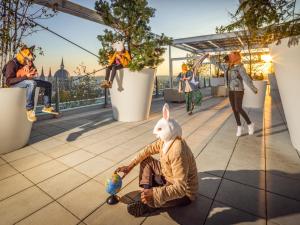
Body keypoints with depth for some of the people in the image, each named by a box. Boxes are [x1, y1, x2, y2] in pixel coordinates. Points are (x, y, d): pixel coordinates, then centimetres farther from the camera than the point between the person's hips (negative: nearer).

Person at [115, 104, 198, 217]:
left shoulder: (177, 152, -37)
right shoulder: (165, 140, -10)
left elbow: (181, 188, -37)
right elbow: (147, 151, 1)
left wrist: (154, 193, -41)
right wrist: (130, 166, -3)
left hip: (184, 192, -8)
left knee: (149, 198, -32)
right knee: (146, 160, 5)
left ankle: (149, 205, 5)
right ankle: (147, 194, -1)